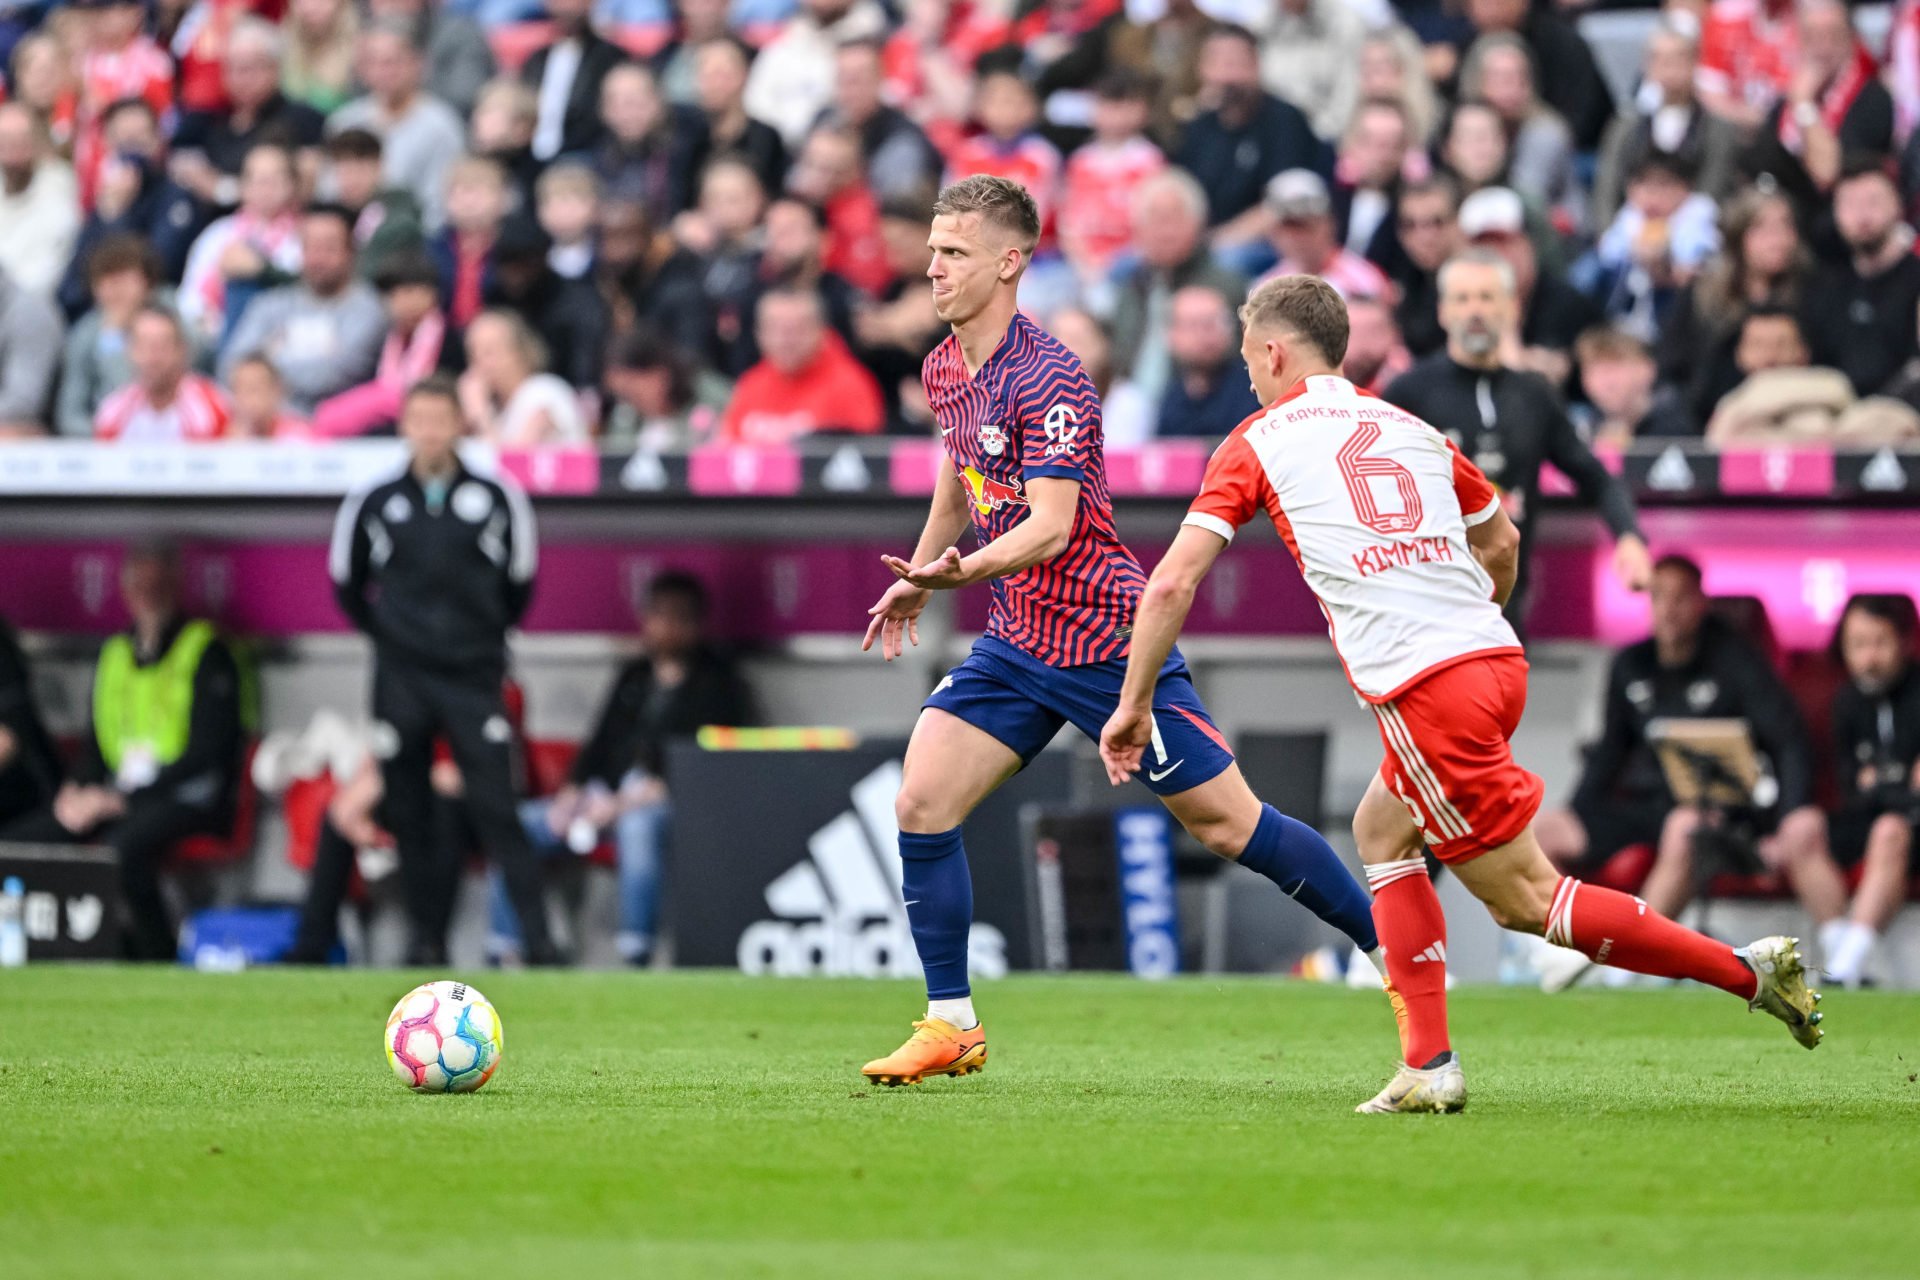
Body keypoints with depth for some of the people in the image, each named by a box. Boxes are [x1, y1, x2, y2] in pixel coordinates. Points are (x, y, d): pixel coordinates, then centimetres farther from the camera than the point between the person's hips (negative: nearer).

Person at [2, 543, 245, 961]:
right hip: (118, 793, 7)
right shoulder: (115, 653, 18)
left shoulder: (207, 652, -3)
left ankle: (157, 959, -26)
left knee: (123, 845, -39)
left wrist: (119, 801, -15)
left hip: (185, 798, -7)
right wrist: (75, 790, -1)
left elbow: (205, 755, -9)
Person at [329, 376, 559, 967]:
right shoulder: (374, 502, 3)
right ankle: (426, 936, 10)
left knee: (495, 805, -9)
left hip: (474, 678, -2)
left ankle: (537, 935, -11)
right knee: (408, 811, 3)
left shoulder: (496, 499, -1)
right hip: (401, 680, 2)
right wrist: (387, 637, 13)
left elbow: (519, 583, 11)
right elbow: (347, 586, 16)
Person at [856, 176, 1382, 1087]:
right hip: (1015, 641, 7)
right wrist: (918, 581, 33)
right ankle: (950, 1027, 2)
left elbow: (1051, 524, -30)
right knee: (920, 803, -7)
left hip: (1105, 641, -7)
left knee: (1226, 824, -3)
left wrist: (964, 569, -46)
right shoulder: (945, 371, 6)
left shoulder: (1048, 381, -20)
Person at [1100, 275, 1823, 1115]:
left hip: (1426, 693, -7)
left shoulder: (1259, 442, 6)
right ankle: (1427, 1066, 12)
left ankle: (1745, 970, -6)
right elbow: (1502, 544, 30)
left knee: (1525, 900, 0)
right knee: (1383, 831, 22)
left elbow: (1172, 582, 0)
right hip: (1495, 658, 7)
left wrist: (1134, 704, 9)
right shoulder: (1409, 429, 20)